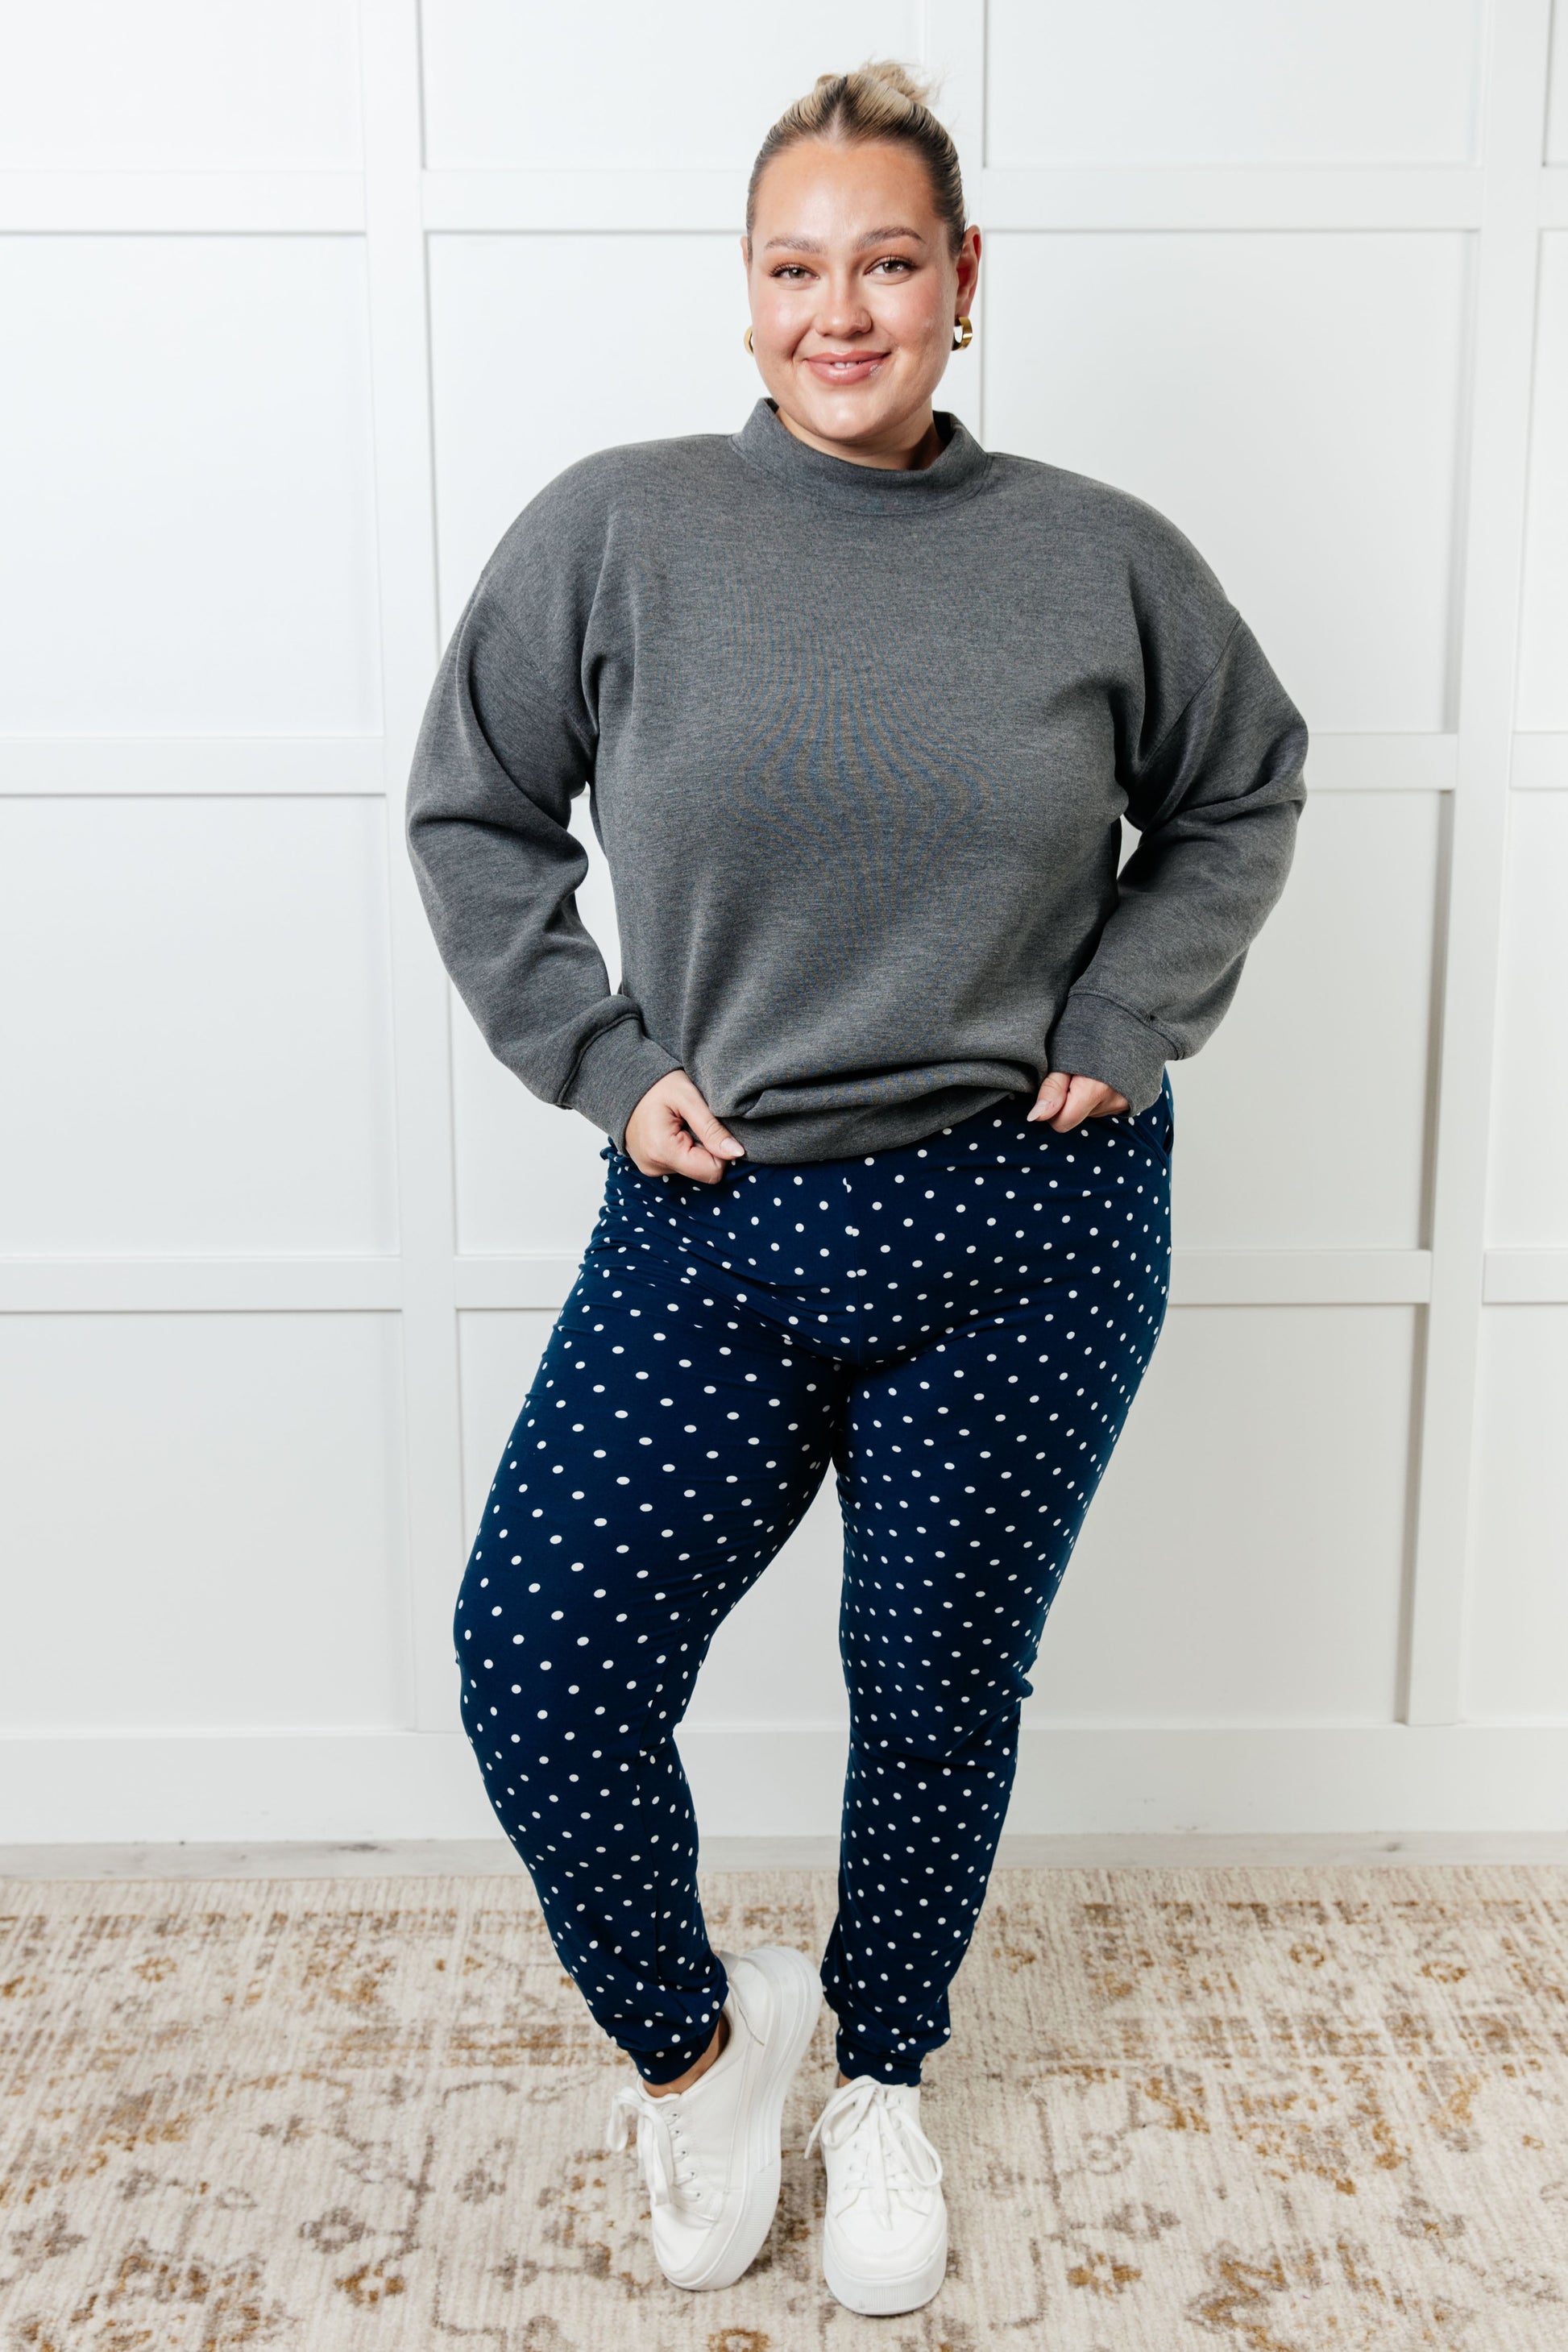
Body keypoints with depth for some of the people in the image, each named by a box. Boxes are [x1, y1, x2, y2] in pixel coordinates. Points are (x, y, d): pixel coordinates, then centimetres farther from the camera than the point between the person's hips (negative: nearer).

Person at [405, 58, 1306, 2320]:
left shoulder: (1103, 557, 1)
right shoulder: (613, 529, -2)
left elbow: (1242, 795, 15)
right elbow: (469, 813, 7)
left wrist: (1122, 1023, 2)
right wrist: (603, 1059, -2)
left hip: (1029, 1228, 0)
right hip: (715, 1222, 0)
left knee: (939, 1687, 12)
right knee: (536, 1664, -6)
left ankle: (883, 2077, 41)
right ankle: (695, 2033, 26)